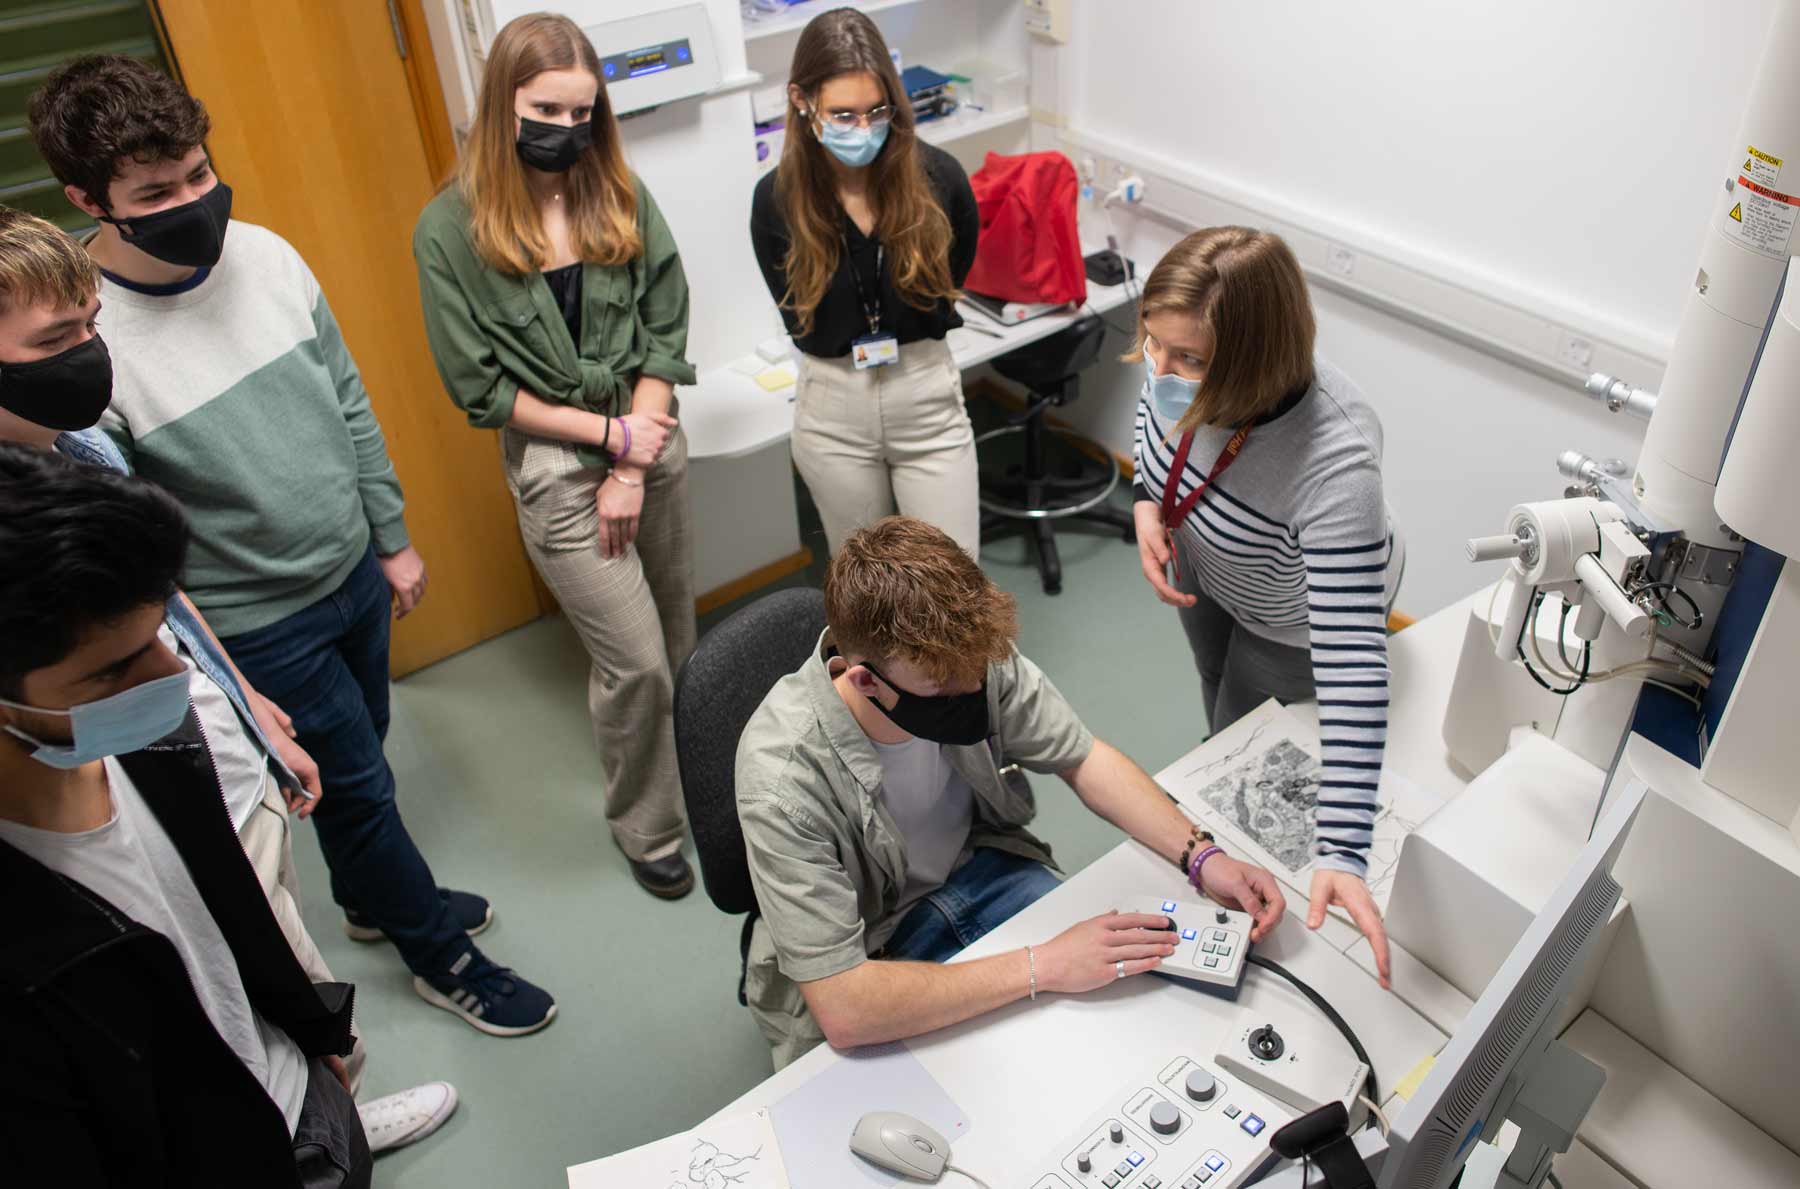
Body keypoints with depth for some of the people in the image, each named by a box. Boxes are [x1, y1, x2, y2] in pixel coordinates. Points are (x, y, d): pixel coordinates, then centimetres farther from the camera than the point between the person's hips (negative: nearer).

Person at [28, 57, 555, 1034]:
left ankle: (372, 899, 51)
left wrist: (392, 539, 10)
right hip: (257, 625, -5)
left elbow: (350, 405, 5)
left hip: (354, 574, 6)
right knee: (357, 783, 10)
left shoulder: (265, 256, -6)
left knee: (357, 764, 24)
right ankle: (439, 954, 33)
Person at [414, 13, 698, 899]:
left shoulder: (622, 197, -1)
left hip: (651, 444, 4)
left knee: (677, 639, 14)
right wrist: (610, 435, -11)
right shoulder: (451, 229, -9)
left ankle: (689, 775, 37)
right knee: (634, 661, -1)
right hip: (554, 469, -4)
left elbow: (665, 332, -1)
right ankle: (647, 831, 22)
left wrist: (634, 467, -9)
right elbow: (478, 386, -8)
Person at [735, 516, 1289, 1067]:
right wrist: (1043, 966, -35)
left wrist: (1202, 856, -18)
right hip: (867, 958, -4)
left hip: (977, 867, 5)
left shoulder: (971, 663, -22)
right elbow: (842, 1009, -36)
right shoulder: (785, 778, -36)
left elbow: (1084, 758, -5)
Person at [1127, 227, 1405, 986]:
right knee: (1215, 684, 33)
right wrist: (1148, 501, -21)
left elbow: (1352, 667, -48)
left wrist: (1340, 855, -50)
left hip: (1294, 614, -5)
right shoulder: (1183, 374, -32)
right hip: (1204, 567, 6)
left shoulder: (1335, 467, -48)